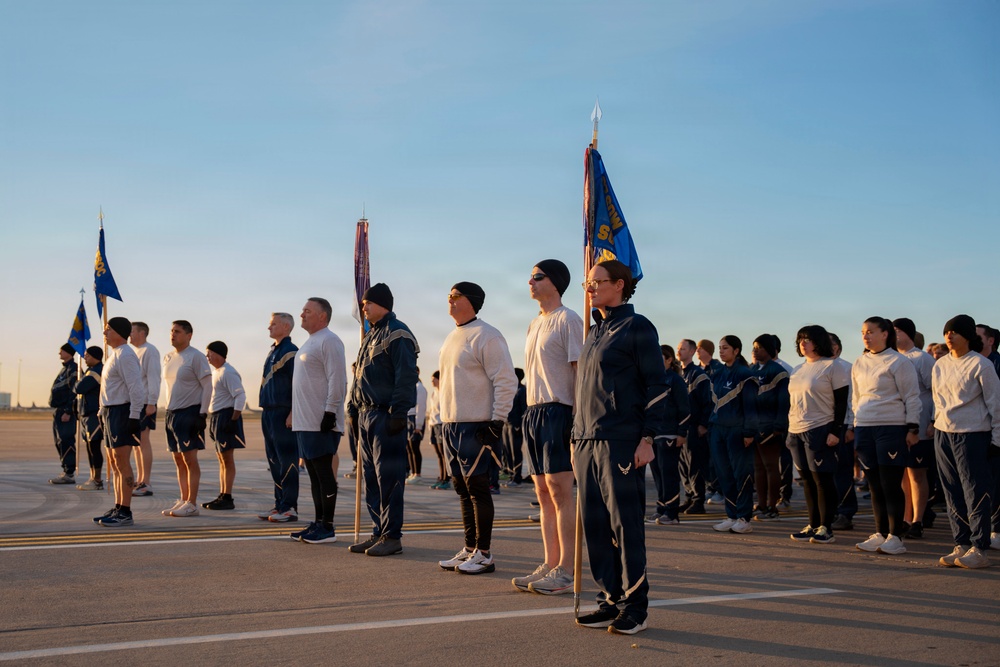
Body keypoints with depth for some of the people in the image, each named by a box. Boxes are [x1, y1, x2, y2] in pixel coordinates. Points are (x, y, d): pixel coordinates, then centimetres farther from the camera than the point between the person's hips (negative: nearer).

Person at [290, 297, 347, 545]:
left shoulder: (329, 341, -11)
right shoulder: (309, 343, 20)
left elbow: (337, 380, -18)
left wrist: (329, 413, -22)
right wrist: (297, 413, 21)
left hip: (321, 423, -10)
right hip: (305, 422, 10)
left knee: (325, 473, -6)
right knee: (314, 474, 13)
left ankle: (327, 528, -1)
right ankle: (318, 524, 19)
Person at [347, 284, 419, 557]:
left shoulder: (397, 334, -10)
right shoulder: (371, 335, 20)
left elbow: (406, 377, -18)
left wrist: (398, 414, -22)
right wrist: (355, 409, 18)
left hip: (386, 417, -10)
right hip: (367, 416, 10)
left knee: (388, 479, -6)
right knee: (371, 478, 11)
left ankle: (392, 536, 0)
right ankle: (379, 532, 18)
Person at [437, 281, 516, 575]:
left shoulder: (485, 336, -11)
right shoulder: (452, 338, 18)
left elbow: (506, 381, -15)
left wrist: (497, 421, -18)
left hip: (475, 427, -9)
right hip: (451, 425, 9)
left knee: (477, 488, -5)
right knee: (463, 489, 11)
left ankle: (484, 554, 1)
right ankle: (470, 550, 19)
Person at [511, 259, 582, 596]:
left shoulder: (567, 320, -7)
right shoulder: (534, 324, 19)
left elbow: (581, 370, -12)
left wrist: (578, 420, -18)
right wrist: (529, 414, 16)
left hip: (557, 410, -9)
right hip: (532, 412, 9)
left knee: (560, 490, -8)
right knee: (543, 491, 10)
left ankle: (566, 571, -4)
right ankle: (550, 565, 15)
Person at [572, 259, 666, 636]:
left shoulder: (636, 327, -4)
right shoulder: (594, 332, 18)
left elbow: (657, 386, -8)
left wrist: (648, 438, -14)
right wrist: (577, 438, 16)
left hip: (621, 442, -8)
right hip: (586, 443, 8)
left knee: (625, 524, -3)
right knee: (596, 526, 8)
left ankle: (634, 607, 5)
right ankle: (611, 601, 16)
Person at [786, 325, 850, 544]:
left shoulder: (832, 366, -6)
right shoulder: (798, 371, 17)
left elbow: (842, 402, -10)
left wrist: (836, 432, -17)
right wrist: (790, 432, 15)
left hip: (820, 431, -7)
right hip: (797, 432, 8)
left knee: (823, 479, -4)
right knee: (807, 480, 10)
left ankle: (826, 528, 2)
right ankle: (813, 525, 16)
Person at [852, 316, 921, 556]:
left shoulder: (898, 362, -5)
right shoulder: (859, 364, 13)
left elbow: (912, 397, -5)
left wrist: (912, 428, -9)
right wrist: (856, 425, 16)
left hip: (891, 428, -6)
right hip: (864, 428, 6)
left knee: (891, 485, -4)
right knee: (875, 486, 8)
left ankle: (895, 537, 2)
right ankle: (880, 534, 15)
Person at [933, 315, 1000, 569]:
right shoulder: (941, 365, 11)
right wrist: (937, 424, 15)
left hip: (972, 434, -6)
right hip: (943, 433, 6)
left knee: (975, 491, -4)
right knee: (952, 492, 7)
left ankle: (979, 549, 1)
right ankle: (961, 545, 14)